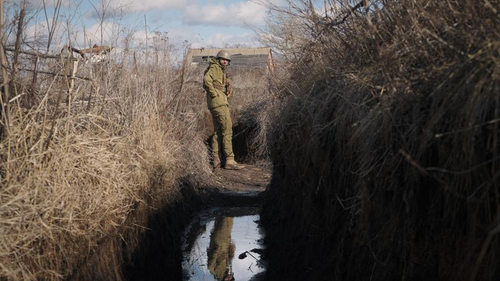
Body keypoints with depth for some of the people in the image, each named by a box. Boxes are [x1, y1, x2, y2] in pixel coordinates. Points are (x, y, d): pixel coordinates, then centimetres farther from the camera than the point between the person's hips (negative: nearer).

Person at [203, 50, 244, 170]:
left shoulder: (222, 72, 23)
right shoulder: (214, 68, -7)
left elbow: (228, 86, 32)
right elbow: (206, 80, -24)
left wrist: (229, 90, 11)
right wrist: (215, 94, -19)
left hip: (221, 103, 11)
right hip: (218, 103, -11)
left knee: (218, 131, 14)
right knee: (227, 130, -12)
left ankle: (215, 159, 19)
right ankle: (229, 161, -14)